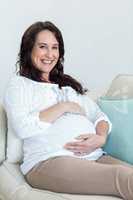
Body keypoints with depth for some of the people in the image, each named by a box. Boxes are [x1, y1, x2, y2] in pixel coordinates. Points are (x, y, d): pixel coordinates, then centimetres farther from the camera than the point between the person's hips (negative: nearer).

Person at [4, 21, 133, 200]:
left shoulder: (70, 84, 27)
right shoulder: (19, 84, 11)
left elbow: (101, 117, 18)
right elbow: (22, 128, -8)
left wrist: (101, 138, -5)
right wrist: (64, 107, -4)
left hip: (94, 156, 6)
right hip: (48, 161, -6)